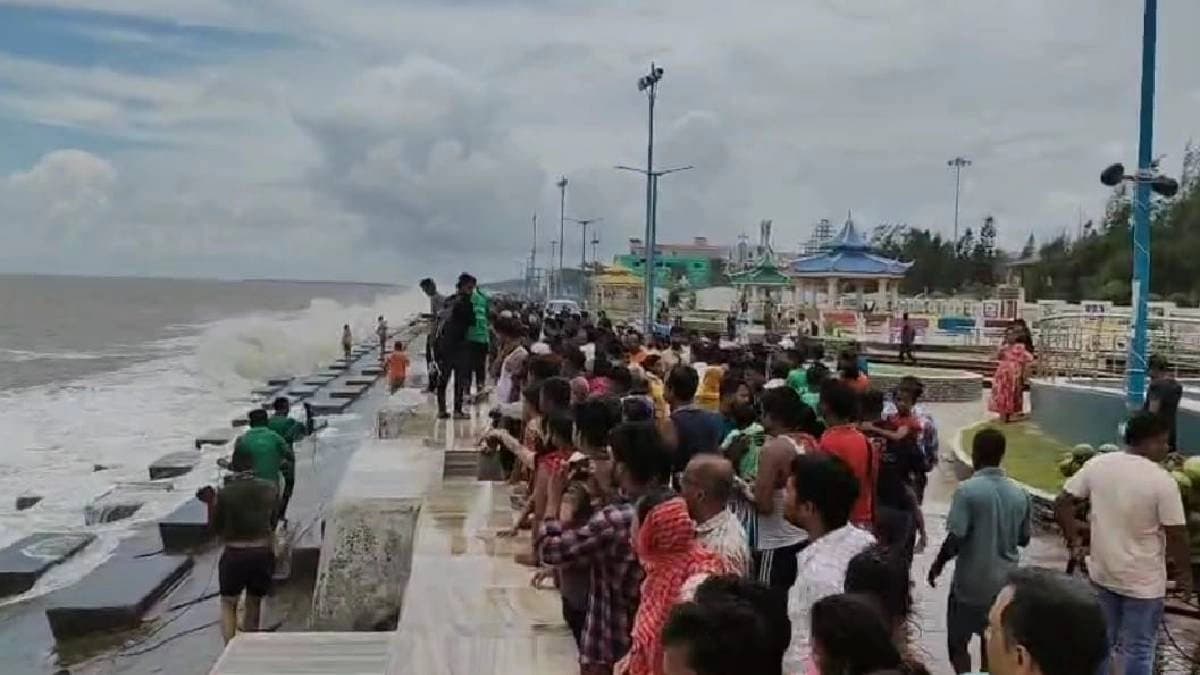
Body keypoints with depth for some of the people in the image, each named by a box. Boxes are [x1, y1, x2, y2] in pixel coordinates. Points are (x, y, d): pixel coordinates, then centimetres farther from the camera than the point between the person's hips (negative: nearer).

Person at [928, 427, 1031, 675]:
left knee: (958, 643, 9)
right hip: (1004, 581, 5)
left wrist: (938, 565, -3)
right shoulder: (1019, 493, -2)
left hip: (971, 581, -5)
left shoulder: (967, 490, -18)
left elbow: (955, 539, -20)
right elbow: (1024, 539, 8)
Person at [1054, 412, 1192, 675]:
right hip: (1143, 581, -4)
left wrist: (1073, 539, 10)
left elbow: (1062, 504, -3)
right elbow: (1176, 535, -15)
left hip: (1102, 572, 5)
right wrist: (1185, 573, 0)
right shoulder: (1162, 480, -20)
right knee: (1139, 650, 11)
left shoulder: (1097, 464, -6)